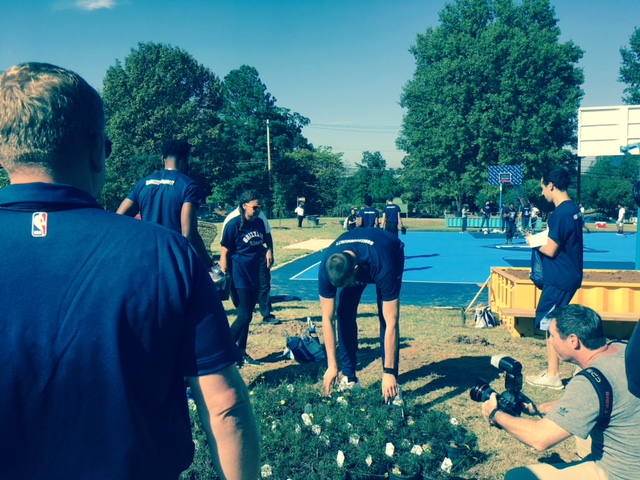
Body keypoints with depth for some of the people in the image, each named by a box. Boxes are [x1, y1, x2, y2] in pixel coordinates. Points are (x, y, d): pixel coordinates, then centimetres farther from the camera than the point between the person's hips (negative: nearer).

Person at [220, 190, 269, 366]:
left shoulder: (260, 223, 7)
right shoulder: (234, 224, -12)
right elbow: (224, 253, -10)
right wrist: (226, 276, -11)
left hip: (254, 275, 7)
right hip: (240, 275, -7)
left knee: (247, 316, 12)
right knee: (244, 316, -11)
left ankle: (241, 353, 22)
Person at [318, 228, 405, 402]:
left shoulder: (383, 267, -46)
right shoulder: (327, 268, -37)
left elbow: (391, 323, -42)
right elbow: (327, 319, -28)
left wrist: (389, 373, -40)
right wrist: (332, 365, -27)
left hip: (391, 253, -3)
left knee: (386, 317, -17)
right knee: (344, 314, -10)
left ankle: (392, 379, -6)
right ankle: (349, 377, 2)